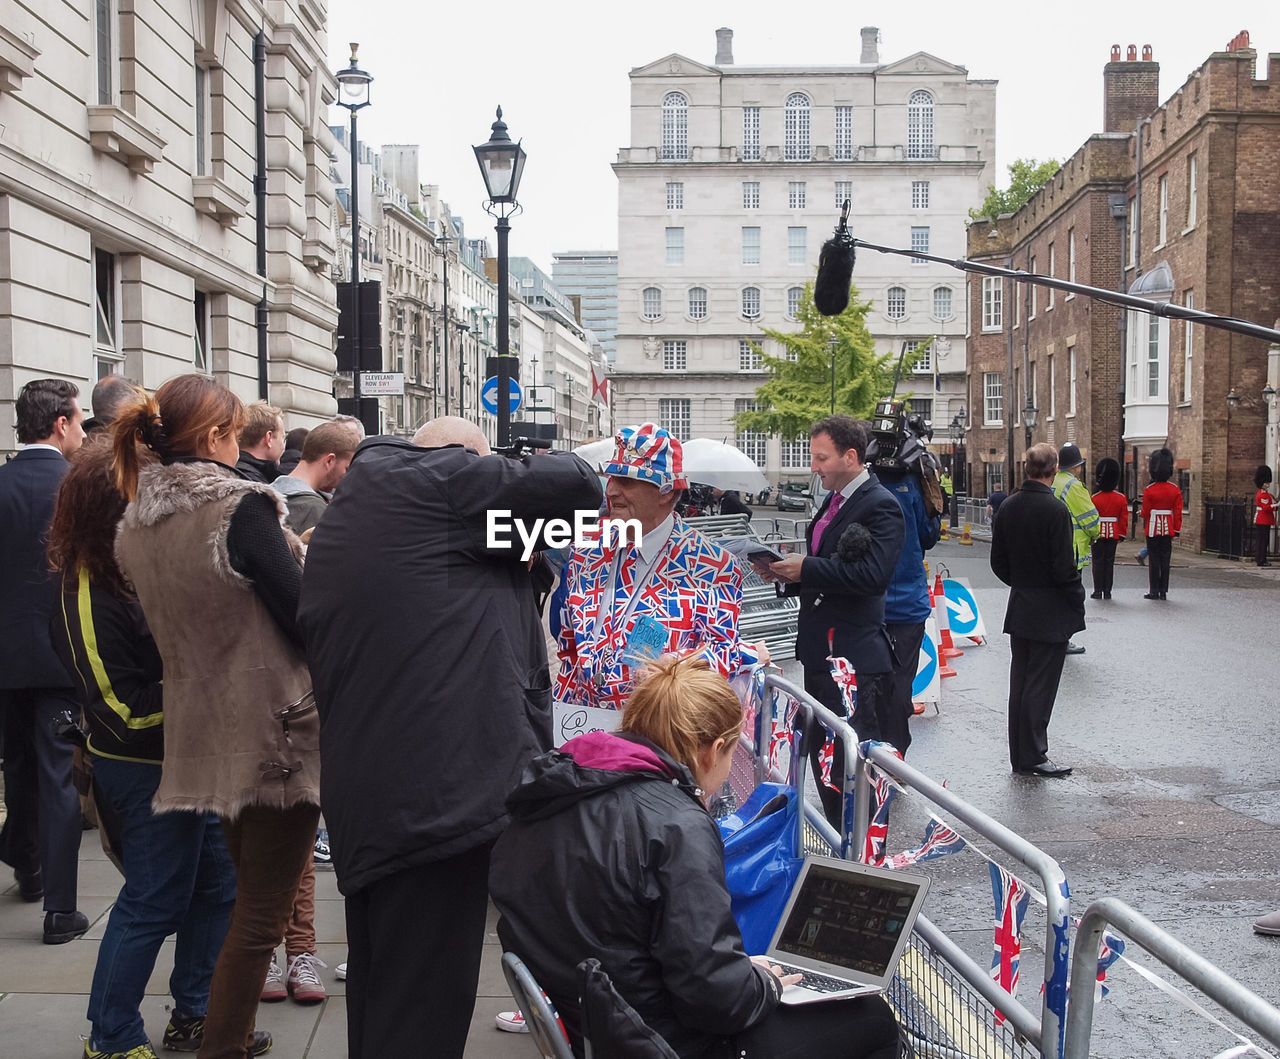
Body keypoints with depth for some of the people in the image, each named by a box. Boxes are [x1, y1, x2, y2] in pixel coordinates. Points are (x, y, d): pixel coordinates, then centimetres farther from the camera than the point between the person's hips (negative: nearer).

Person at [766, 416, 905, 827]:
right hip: (820, 650, 10)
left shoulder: (879, 506, -14)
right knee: (823, 754, 17)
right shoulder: (833, 501, 15)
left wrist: (805, 569, -22)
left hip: (855, 656, -10)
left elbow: (872, 575, -26)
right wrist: (788, 574, 3)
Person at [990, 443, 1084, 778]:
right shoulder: (1055, 509, -19)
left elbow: (998, 562, 8)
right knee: (1041, 686, 0)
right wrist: (1077, 601, -5)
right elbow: (1064, 567, -19)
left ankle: (1020, 756, 20)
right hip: (1051, 613, -7)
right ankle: (1032, 759, 5)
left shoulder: (1007, 507, 3)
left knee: (1020, 684, 13)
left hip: (1019, 609, 7)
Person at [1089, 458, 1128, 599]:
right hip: (1113, 534, 3)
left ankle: (1098, 591, 2)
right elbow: (1124, 518, 3)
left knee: (1098, 562, 3)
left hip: (1098, 534, -3)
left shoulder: (1095, 498, -11)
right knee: (1110, 562, 8)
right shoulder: (1121, 498, -1)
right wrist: (1122, 535, 11)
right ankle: (1107, 592, 9)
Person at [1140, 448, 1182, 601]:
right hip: (1168, 529, 3)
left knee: (1154, 560, 2)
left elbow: (1145, 512, -3)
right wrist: (1176, 530, 8)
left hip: (1153, 529, -3)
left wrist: (1144, 528, 12)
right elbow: (1178, 512, 1)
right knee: (1165, 560, 8)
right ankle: (1164, 591, 10)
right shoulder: (1175, 490, -1)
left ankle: (1154, 591, 3)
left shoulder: (1149, 490, -9)